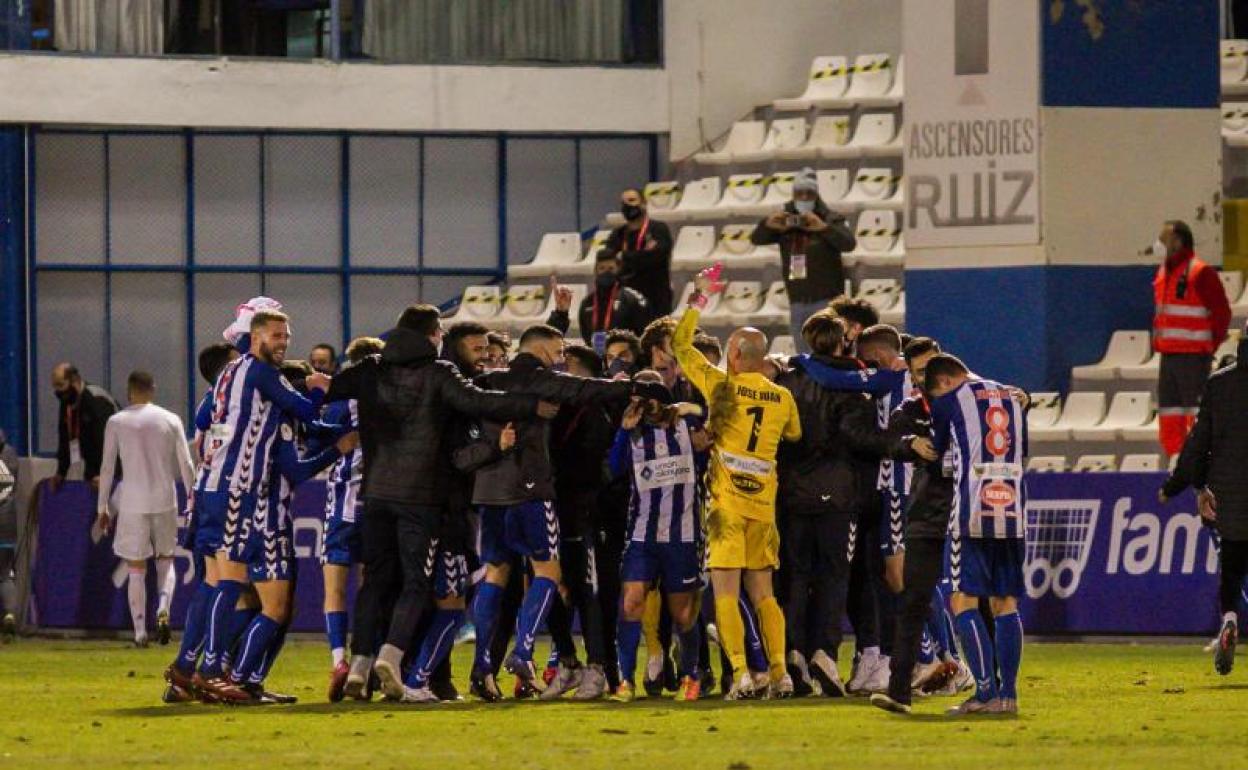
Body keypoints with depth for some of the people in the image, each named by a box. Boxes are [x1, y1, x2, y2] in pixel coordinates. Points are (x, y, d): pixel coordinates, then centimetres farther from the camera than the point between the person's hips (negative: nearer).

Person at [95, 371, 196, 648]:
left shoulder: (116, 423, 0)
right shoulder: (171, 420, 3)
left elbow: (107, 468, 0)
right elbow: (186, 466, 3)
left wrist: (102, 508, 6)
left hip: (132, 503, -1)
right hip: (165, 501, 1)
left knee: (136, 570, 7)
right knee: (166, 560, 16)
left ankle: (140, 632, 2)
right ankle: (163, 609, -10)